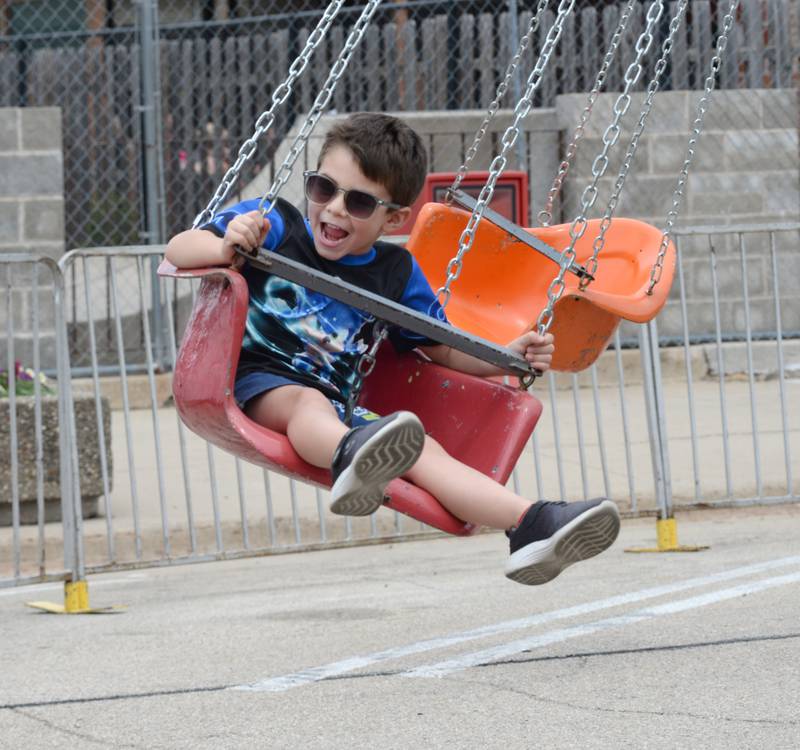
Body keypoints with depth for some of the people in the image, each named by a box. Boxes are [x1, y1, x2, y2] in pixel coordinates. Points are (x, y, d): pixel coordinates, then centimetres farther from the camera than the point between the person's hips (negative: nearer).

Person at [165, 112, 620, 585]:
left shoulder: (396, 274, 12)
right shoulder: (277, 226, 1)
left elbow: (444, 350, 23)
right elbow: (179, 250, -6)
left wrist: (506, 357, 5)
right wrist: (225, 249, -29)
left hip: (338, 411, 5)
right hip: (257, 384, -5)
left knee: (425, 451, -18)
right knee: (307, 400, -38)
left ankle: (532, 526, -36)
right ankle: (353, 462, -74)